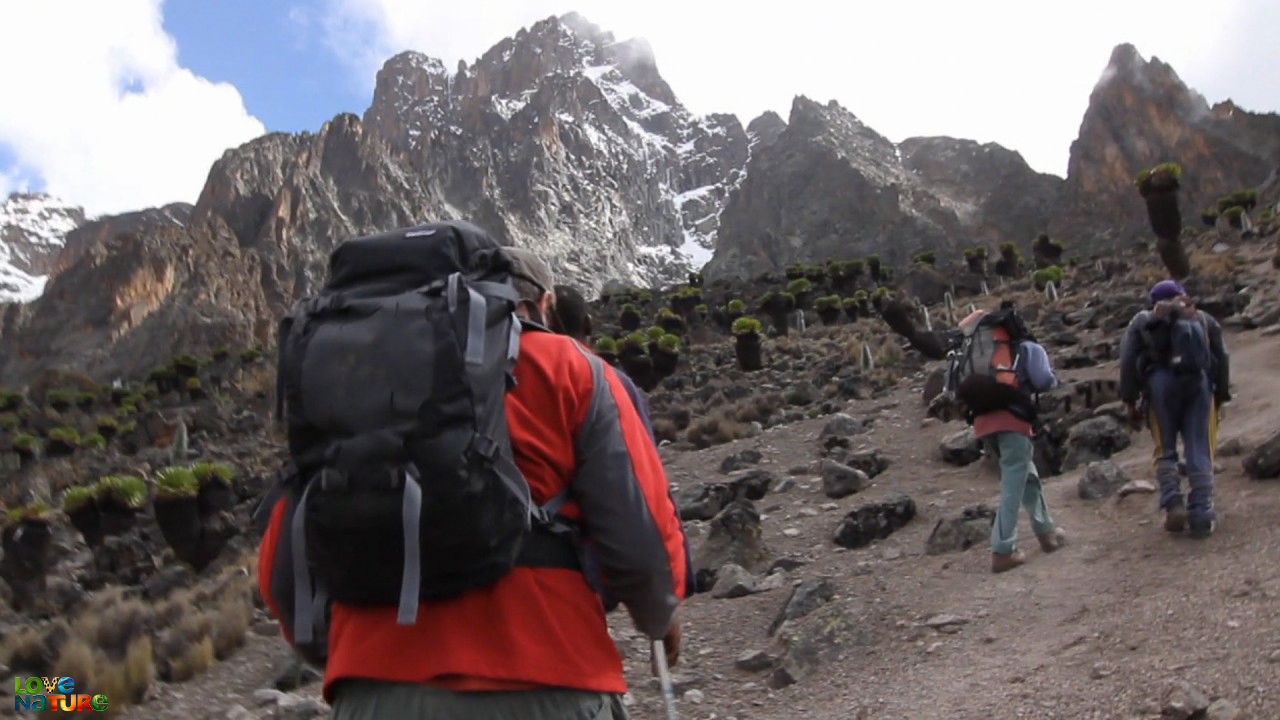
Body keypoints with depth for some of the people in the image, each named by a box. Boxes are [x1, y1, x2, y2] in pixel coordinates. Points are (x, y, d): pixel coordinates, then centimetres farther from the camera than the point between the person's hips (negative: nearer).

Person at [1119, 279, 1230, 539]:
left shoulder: (1142, 321, 18)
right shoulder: (1204, 319, 23)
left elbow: (1127, 361, 7)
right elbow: (1222, 359, 17)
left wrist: (1130, 400, 9)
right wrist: (1221, 396, 20)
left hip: (1159, 384, -1)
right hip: (1199, 384, 1)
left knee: (1165, 450, 9)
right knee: (1200, 451, 1)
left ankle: (1172, 504, -7)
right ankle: (1201, 515, -4)